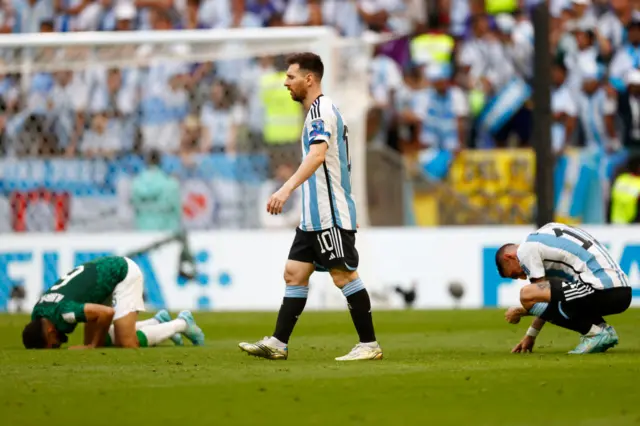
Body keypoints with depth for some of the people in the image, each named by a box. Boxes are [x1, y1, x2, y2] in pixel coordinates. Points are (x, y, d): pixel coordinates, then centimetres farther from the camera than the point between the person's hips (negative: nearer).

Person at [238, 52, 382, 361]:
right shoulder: (319, 111, 18)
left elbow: (318, 154, -30)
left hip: (330, 215, -10)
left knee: (344, 276, -6)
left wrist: (287, 189, -41)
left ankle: (369, 345, -2)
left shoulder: (322, 109, -14)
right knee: (294, 274, 7)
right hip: (314, 216, 10)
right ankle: (278, 344, 6)